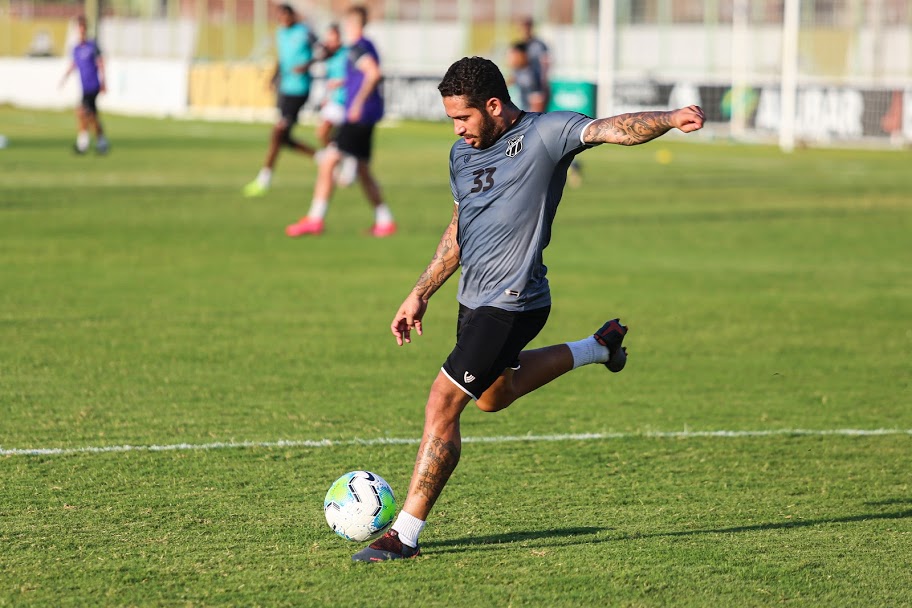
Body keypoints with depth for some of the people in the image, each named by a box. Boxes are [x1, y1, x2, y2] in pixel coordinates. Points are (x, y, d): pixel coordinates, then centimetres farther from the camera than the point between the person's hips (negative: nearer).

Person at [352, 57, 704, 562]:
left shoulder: (545, 134, -13)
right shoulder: (463, 152, 9)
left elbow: (613, 129, -27)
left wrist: (668, 119, -45)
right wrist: (420, 295, 20)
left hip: (512, 304, -9)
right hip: (474, 299, 9)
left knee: (441, 406, -13)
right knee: (493, 396, 30)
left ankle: (405, 535, -5)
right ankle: (597, 348, 46)